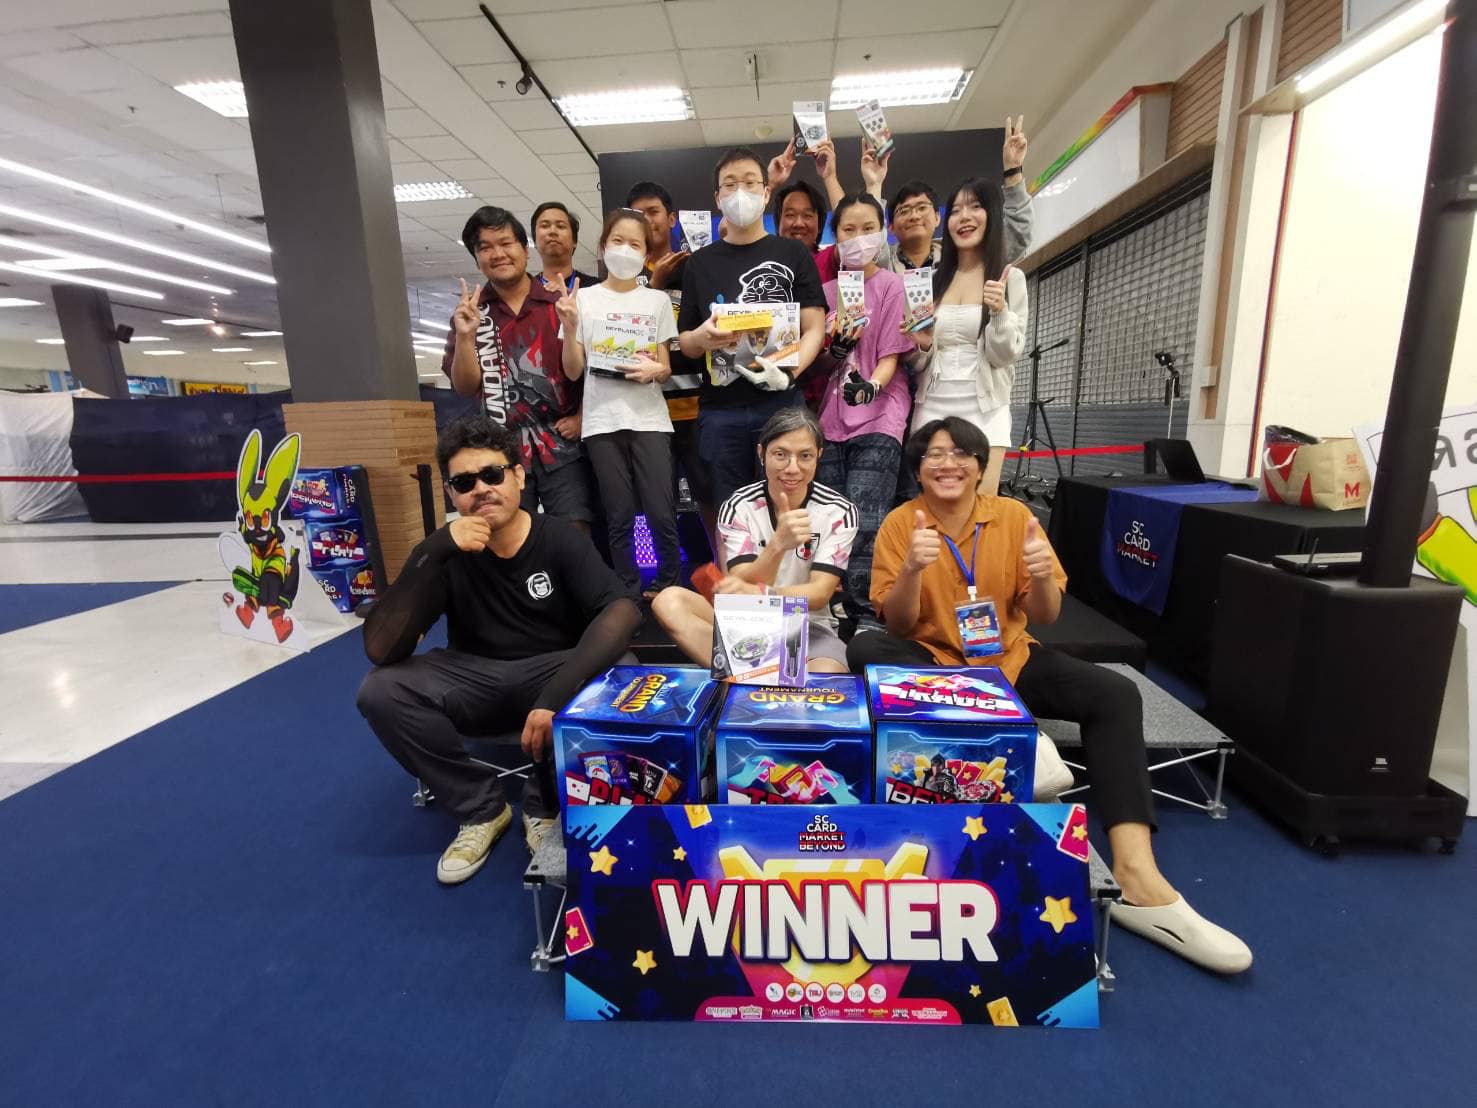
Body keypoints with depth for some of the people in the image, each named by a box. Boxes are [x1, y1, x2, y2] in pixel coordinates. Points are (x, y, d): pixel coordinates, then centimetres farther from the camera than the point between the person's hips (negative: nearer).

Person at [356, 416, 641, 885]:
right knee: (379, 691, -22)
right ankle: (481, 807, -1)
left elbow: (622, 611, -29)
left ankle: (547, 805, -5)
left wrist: (556, 695, -42)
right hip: (475, 679, 2)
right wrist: (435, 553, -31)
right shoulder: (444, 552, -8)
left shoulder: (558, 538, -13)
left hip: (551, 670, -2)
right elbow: (380, 649, -19)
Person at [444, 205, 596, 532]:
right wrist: (465, 336, -11)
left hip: (562, 446, -2)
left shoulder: (560, 302, 3)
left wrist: (582, 416, -3)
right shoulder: (468, 313, 9)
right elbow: (466, 387, 3)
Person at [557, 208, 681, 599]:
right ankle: (629, 593, 18)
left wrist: (655, 370, -12)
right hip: (603, 421, 0)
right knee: (619, 518, 3)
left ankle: (669, 586, 17)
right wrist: (570, 328, -10)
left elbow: (666, 367, 11)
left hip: (649, 419, 0)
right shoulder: (584, 299, 7)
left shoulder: (658, 300, 10)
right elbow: (573, 372, 5)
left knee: (661, 514, -5)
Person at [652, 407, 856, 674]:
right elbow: (742, 591, -17)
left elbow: (819, 594, -14)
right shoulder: (738, 507, -7)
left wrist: (760, 593, -34)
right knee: (668, 601, -26)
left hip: (809, 626, -1)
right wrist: (778, 544, -36)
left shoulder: (838, 512, -7)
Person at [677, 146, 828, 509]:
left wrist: (788, 373, -18)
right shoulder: (700, 263, 14)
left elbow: (814, 329, 1)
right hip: (720, 411, 2)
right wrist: (702, 338, -10)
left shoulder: (793, 254, 8)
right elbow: (684, 342, 14)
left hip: (782, 402, -1)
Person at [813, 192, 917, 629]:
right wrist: (836, 350, -9)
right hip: (832, 421, 4)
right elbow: (819, 366, 13)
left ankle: (867, 620, -4)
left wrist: (869, 388, -25)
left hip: (878, 418, -4)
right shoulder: (826, 290, 15)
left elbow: (891, 356, -4)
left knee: (863, 527, -14)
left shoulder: (892, 285, 4)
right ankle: (835, 615, 13)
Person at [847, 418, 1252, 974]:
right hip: (931, 664, -1)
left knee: (1114, 694, -20)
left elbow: (1043, 617, -3)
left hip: (1007, 660, 2)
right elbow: (896, 626, -13)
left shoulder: (1013, 516, -3)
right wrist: (913, 568, -32)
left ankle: (1136, 875, -22)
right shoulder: (901, 523, -8)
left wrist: (1041, 578, -26)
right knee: (864, 648, -30)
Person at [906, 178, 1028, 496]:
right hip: (932, 411, 2)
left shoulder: (1010, 278, 3)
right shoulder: (931, 278, 10)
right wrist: (921, 346, -10)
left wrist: (1000, 312, -21)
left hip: (984, 414, -2)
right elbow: (917, 363, 12)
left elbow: (1004, 356, -4)